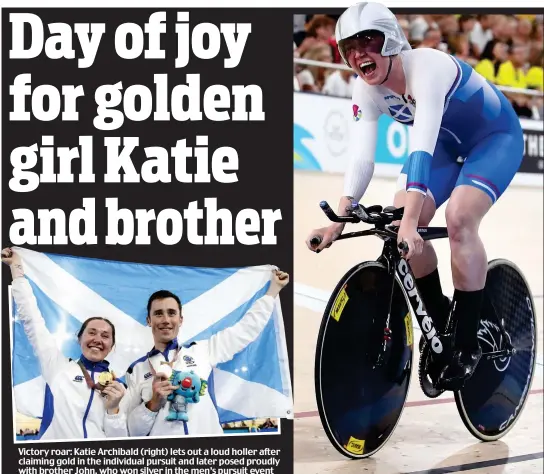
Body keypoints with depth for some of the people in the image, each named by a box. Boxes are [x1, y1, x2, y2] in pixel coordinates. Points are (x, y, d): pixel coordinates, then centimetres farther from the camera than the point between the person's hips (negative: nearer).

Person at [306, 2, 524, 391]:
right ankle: (441, 323, 12)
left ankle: (468, 344, -16)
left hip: (496, 137, -7)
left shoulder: (427, 67, -36)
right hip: (447, 143, 7)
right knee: (398, 223, -10)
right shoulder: (366, 90, -16)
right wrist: (339, 221, -36)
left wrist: (411, 220, -55)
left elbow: (422, 149, -46)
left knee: (459, 217, -29)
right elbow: (362, 158, -23)